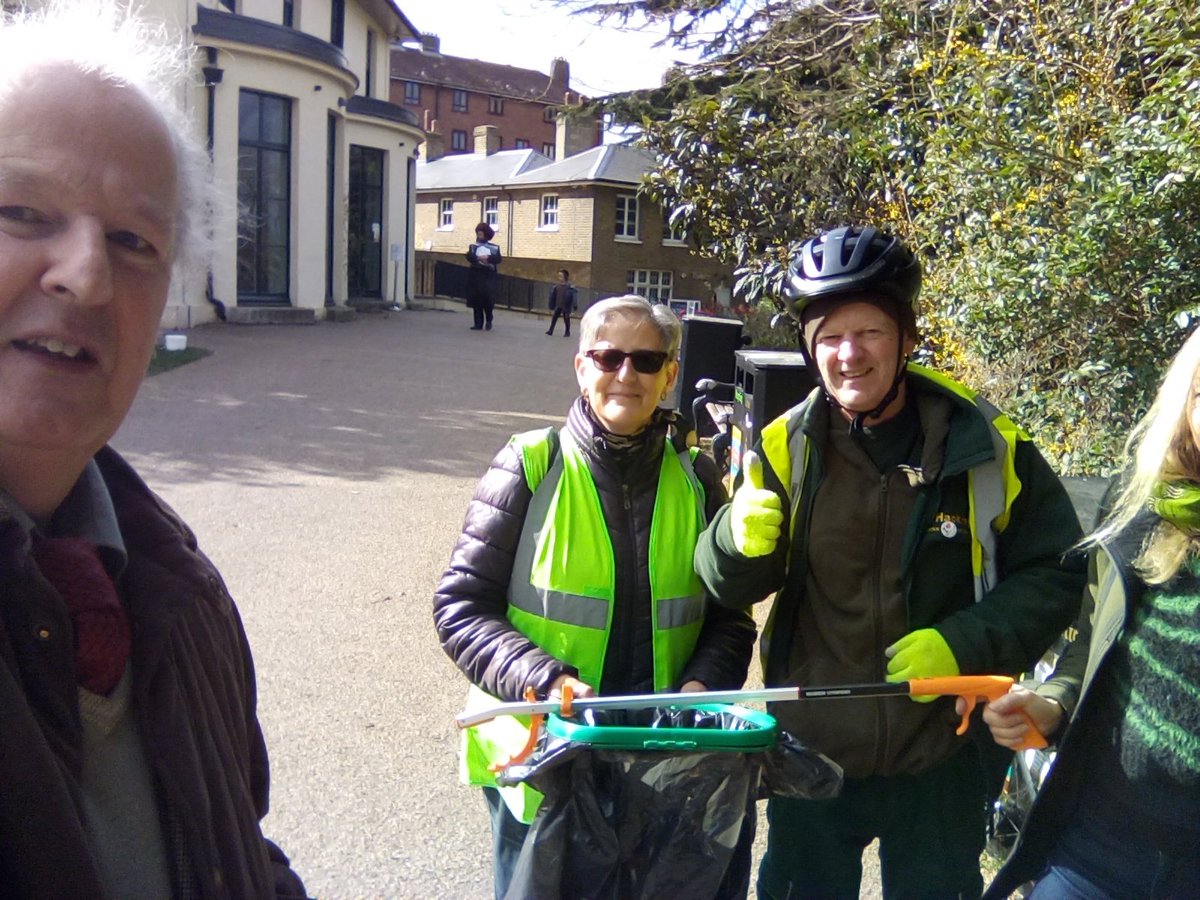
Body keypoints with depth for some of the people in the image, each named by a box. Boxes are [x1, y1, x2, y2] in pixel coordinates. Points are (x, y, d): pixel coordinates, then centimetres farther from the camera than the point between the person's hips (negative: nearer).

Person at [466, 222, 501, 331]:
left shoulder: (494, 248, 8)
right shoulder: (473, 246, 11)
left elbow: (498, 259, -7)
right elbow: (469, 257, -7)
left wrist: (488, 258, -20)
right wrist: (479, 258, -22)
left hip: (488, 276, -2)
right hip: (475, 275, 2)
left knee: (488, 298, -9)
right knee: (476, 300, 0)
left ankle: (488, 321, 13)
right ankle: (478, 323, 5)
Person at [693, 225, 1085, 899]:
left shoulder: (987, 445, -10)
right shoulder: (786, 446, -5)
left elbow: (1056, 575, -4)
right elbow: (731, 588, -2)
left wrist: (965, 644, -19)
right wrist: (742, 542, -25)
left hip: (943, 759, -1)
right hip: (811, 747, 1)